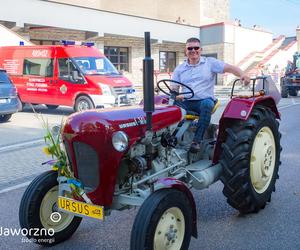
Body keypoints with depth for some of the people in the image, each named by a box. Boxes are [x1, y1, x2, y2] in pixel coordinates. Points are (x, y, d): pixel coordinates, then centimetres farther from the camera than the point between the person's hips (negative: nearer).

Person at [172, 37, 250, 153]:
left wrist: (242, 74, -23)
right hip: (186, 102, 2)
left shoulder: (210, 63, 9)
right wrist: (176, 95, -16)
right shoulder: (180, 69, 16)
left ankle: (197, 140, -38)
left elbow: (230, 68, -2)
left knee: (207, 104, -39)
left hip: (204, 100, -2)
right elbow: (173, 88, 9)